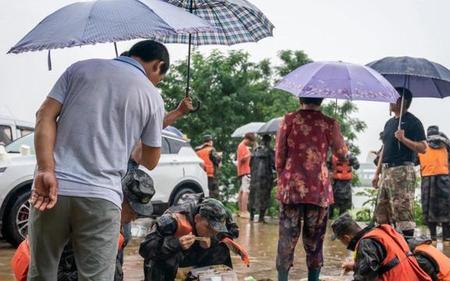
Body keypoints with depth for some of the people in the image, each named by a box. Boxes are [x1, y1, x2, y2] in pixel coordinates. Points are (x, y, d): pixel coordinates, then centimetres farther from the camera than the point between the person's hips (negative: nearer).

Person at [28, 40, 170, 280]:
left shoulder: (81, 67, 14)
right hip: (101, 197, -2)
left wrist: (46, 170, -7)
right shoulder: (152, 97, 8)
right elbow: (150, 161, 17)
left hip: (52, 187, 2)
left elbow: (45, 116, 1)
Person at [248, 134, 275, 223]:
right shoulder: (270, 151, -8)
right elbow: (274, 164, -10)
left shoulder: (255, 150, 6)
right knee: (264, 196, 0)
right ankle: (261, 217, -2)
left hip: (254, 175, 4)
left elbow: (250, 163, 9)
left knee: (253, 195, 14)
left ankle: (251, 216, 19)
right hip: (266, 176, -4)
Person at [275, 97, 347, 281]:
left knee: (287, 237, 3)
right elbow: (342, 153, 11)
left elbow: (279, 156, -1)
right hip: (319, 190, 0)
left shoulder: (289, 120, -2)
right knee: (314, 240, 9)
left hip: (291, 187, 0)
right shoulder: (329, 124, -3)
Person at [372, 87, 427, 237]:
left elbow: (423, 148, -12)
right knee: (381, 212, 8)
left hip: (402, 172, -8)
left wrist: (403, 139, -24)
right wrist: (377, 173, 20)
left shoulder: (413, 122, -5)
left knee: (402, 211, -11)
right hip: (386, 171, 8)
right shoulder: (389, 123, 19)